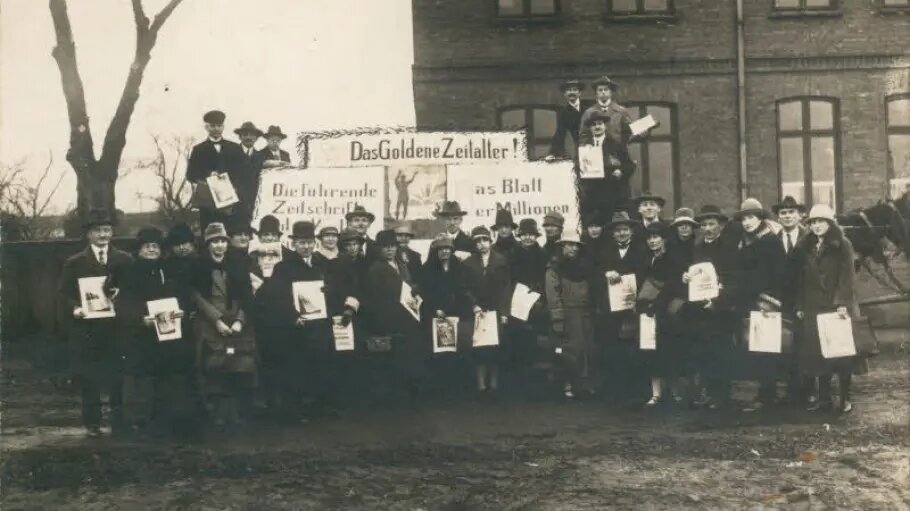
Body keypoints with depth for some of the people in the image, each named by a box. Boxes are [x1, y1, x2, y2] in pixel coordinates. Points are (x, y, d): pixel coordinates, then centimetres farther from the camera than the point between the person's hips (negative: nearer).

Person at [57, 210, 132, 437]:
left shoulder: (123, 259, 8)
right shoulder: (74, 262, 5)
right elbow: (63, 293, 3)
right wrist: (74, 308, -14)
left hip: (115, 326, 0)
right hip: (85, 327, 0)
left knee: (117, 376, 0)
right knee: (87, 378, 4)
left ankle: (119, 423, 10)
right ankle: (92, 424, 15)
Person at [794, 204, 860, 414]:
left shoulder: (842, 245, -2)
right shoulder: (804, 247, 10)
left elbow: (846, 276, -8)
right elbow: (801, 278, 11)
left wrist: (843, 303, -18)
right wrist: (800, 306, 6)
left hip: (836, 306, -4)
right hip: (813, 307, 4)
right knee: (817, 353, 4)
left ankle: (845, 398, 8)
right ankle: (824, 398, 11)